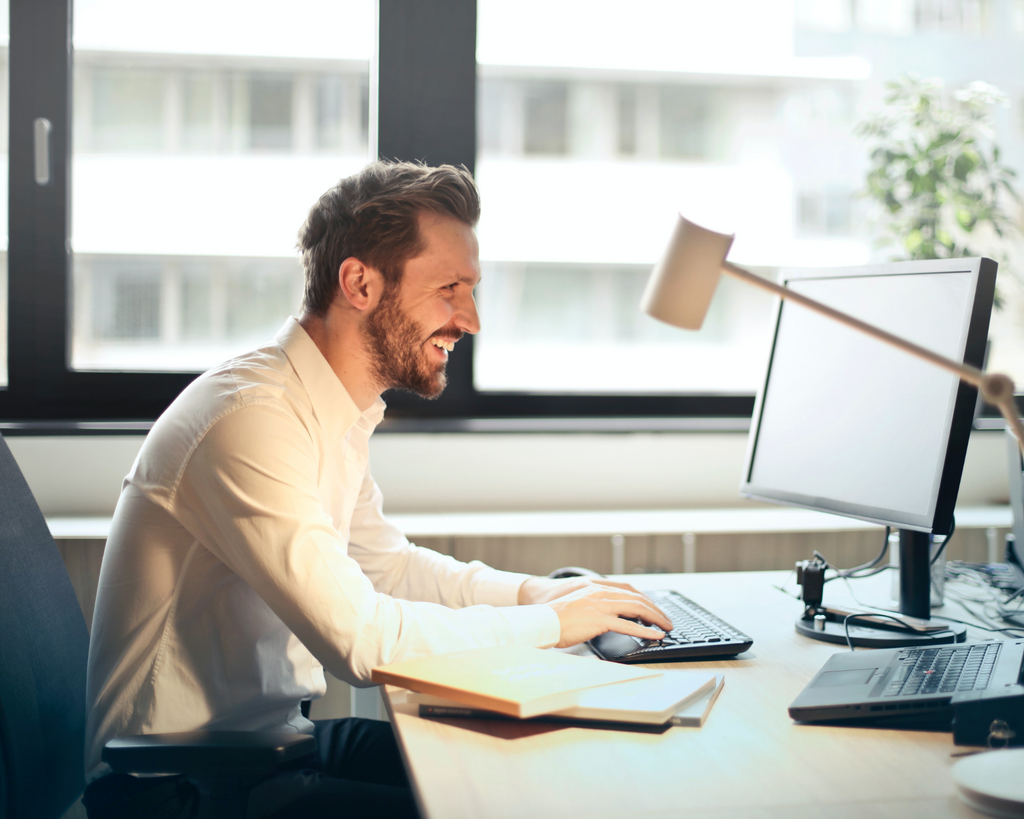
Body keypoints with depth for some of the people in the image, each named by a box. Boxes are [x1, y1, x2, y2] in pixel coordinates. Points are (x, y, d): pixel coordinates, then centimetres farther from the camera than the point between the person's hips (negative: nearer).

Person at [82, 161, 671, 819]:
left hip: (276, 734, 9)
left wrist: (544, 591, 4)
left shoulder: (335, 412, 6)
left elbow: (387, 563, 18)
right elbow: (360, 638, -29)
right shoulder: (253, 419, -25)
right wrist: (549, 622, -17)